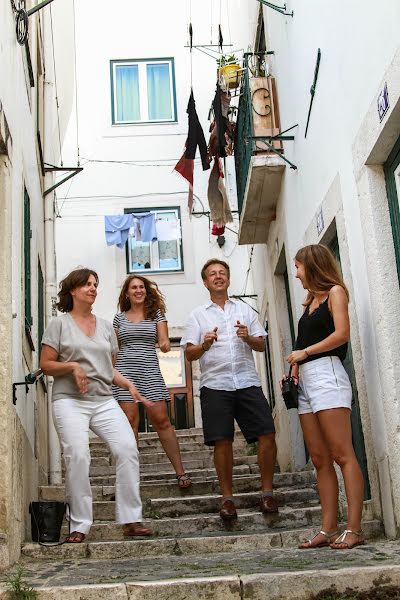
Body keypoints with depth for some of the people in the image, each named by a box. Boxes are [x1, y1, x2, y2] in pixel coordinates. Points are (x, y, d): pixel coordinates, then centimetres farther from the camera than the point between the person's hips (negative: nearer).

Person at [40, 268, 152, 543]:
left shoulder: (105, 326, 19)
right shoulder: (59, 324, 6)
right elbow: (45, 365, 3)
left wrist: (129, 384, 6)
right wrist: (73, 366, -13)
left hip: (104, 401, 4)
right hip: (70, 401, -3)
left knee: (128, 447, -15)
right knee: (77, 456, -18)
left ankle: (131, 519, -8)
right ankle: (79, 525, -4)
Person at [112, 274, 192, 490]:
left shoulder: (156, 314, 12)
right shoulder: (119, 317, 15)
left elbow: (163, 339, 2)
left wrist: (165, 343, -21)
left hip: (150, 371, -1)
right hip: (125, 372, 1)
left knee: (161, 420, -7)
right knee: (129, 421, -5)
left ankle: (180, 472, -2)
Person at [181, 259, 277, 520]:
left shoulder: (245, 310, 17)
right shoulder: (198, 315, 12)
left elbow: (262, 345, 14)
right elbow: (190, 353, 6)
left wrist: (249, 338, -7)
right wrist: (204, 344, -14)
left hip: (247, 381, 2)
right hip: (215, 384, -1)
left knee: (267, 433, -7)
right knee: (222, 441, -3)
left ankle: (267, 493, 6)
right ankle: (227, 498, 10)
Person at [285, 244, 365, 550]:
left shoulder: (335, 292, 2)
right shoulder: (311, 301, 24)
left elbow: (342, 334, -11)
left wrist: (304, 352, -5)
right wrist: (294, 370, 4)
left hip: (326, 375, -8)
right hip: (306, 382, 8)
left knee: (342, 455, -10)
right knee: (320, 460, 3)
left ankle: (354, 529, -10)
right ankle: (329, 529, 4)